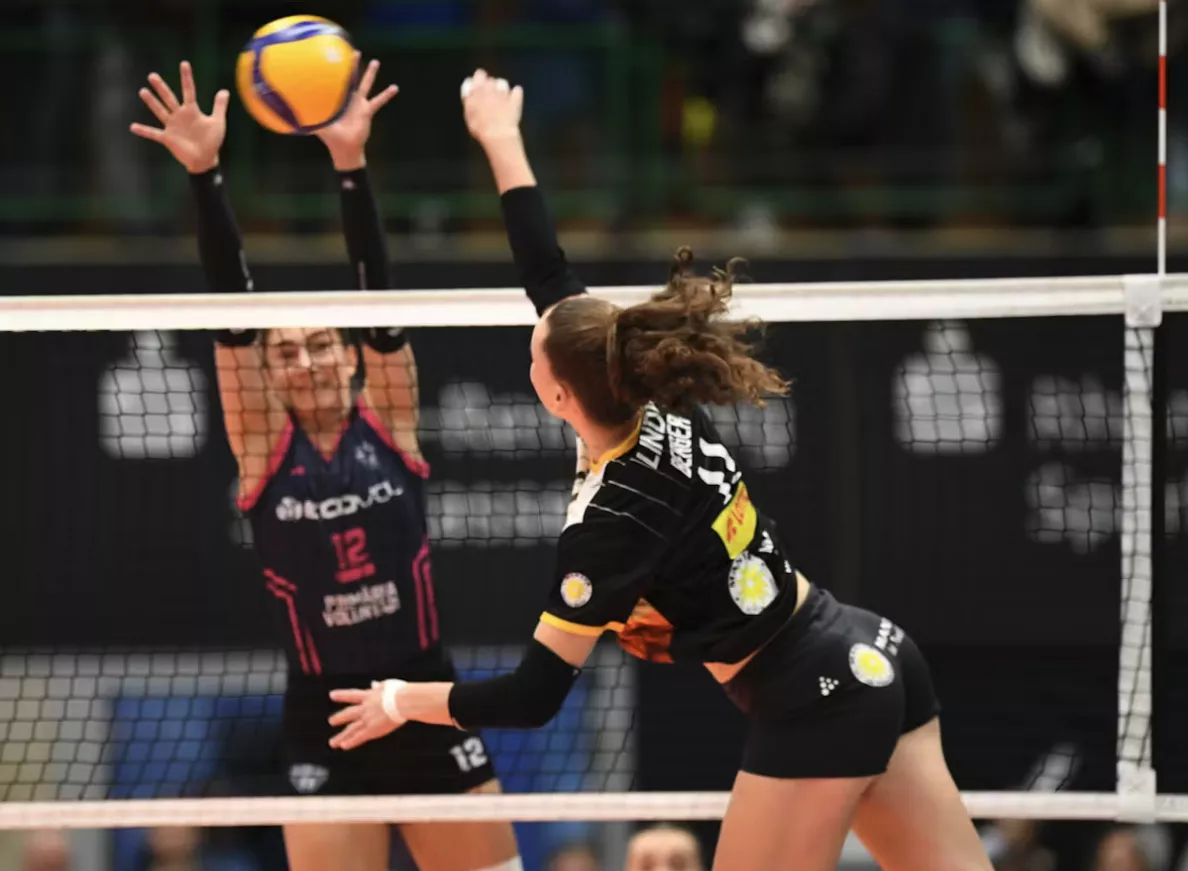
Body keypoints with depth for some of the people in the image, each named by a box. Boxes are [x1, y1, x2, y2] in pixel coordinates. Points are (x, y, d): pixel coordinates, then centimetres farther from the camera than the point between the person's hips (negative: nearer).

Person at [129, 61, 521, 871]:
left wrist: (352, 166, -23)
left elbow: (378, 290, -11)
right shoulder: (263, 445, 0)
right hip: (325, 724, 0)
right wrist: (206, 176, -21)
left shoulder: (390, 424, 1)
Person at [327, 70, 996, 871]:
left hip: (813, 706, -8)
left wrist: (402, 700, -2)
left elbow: (535, 697, -15)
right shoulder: (658, 410, 0)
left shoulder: (613, 520, -19)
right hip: (871, 658, 9)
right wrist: (500, 137, 21)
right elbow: (551, 275, 13)